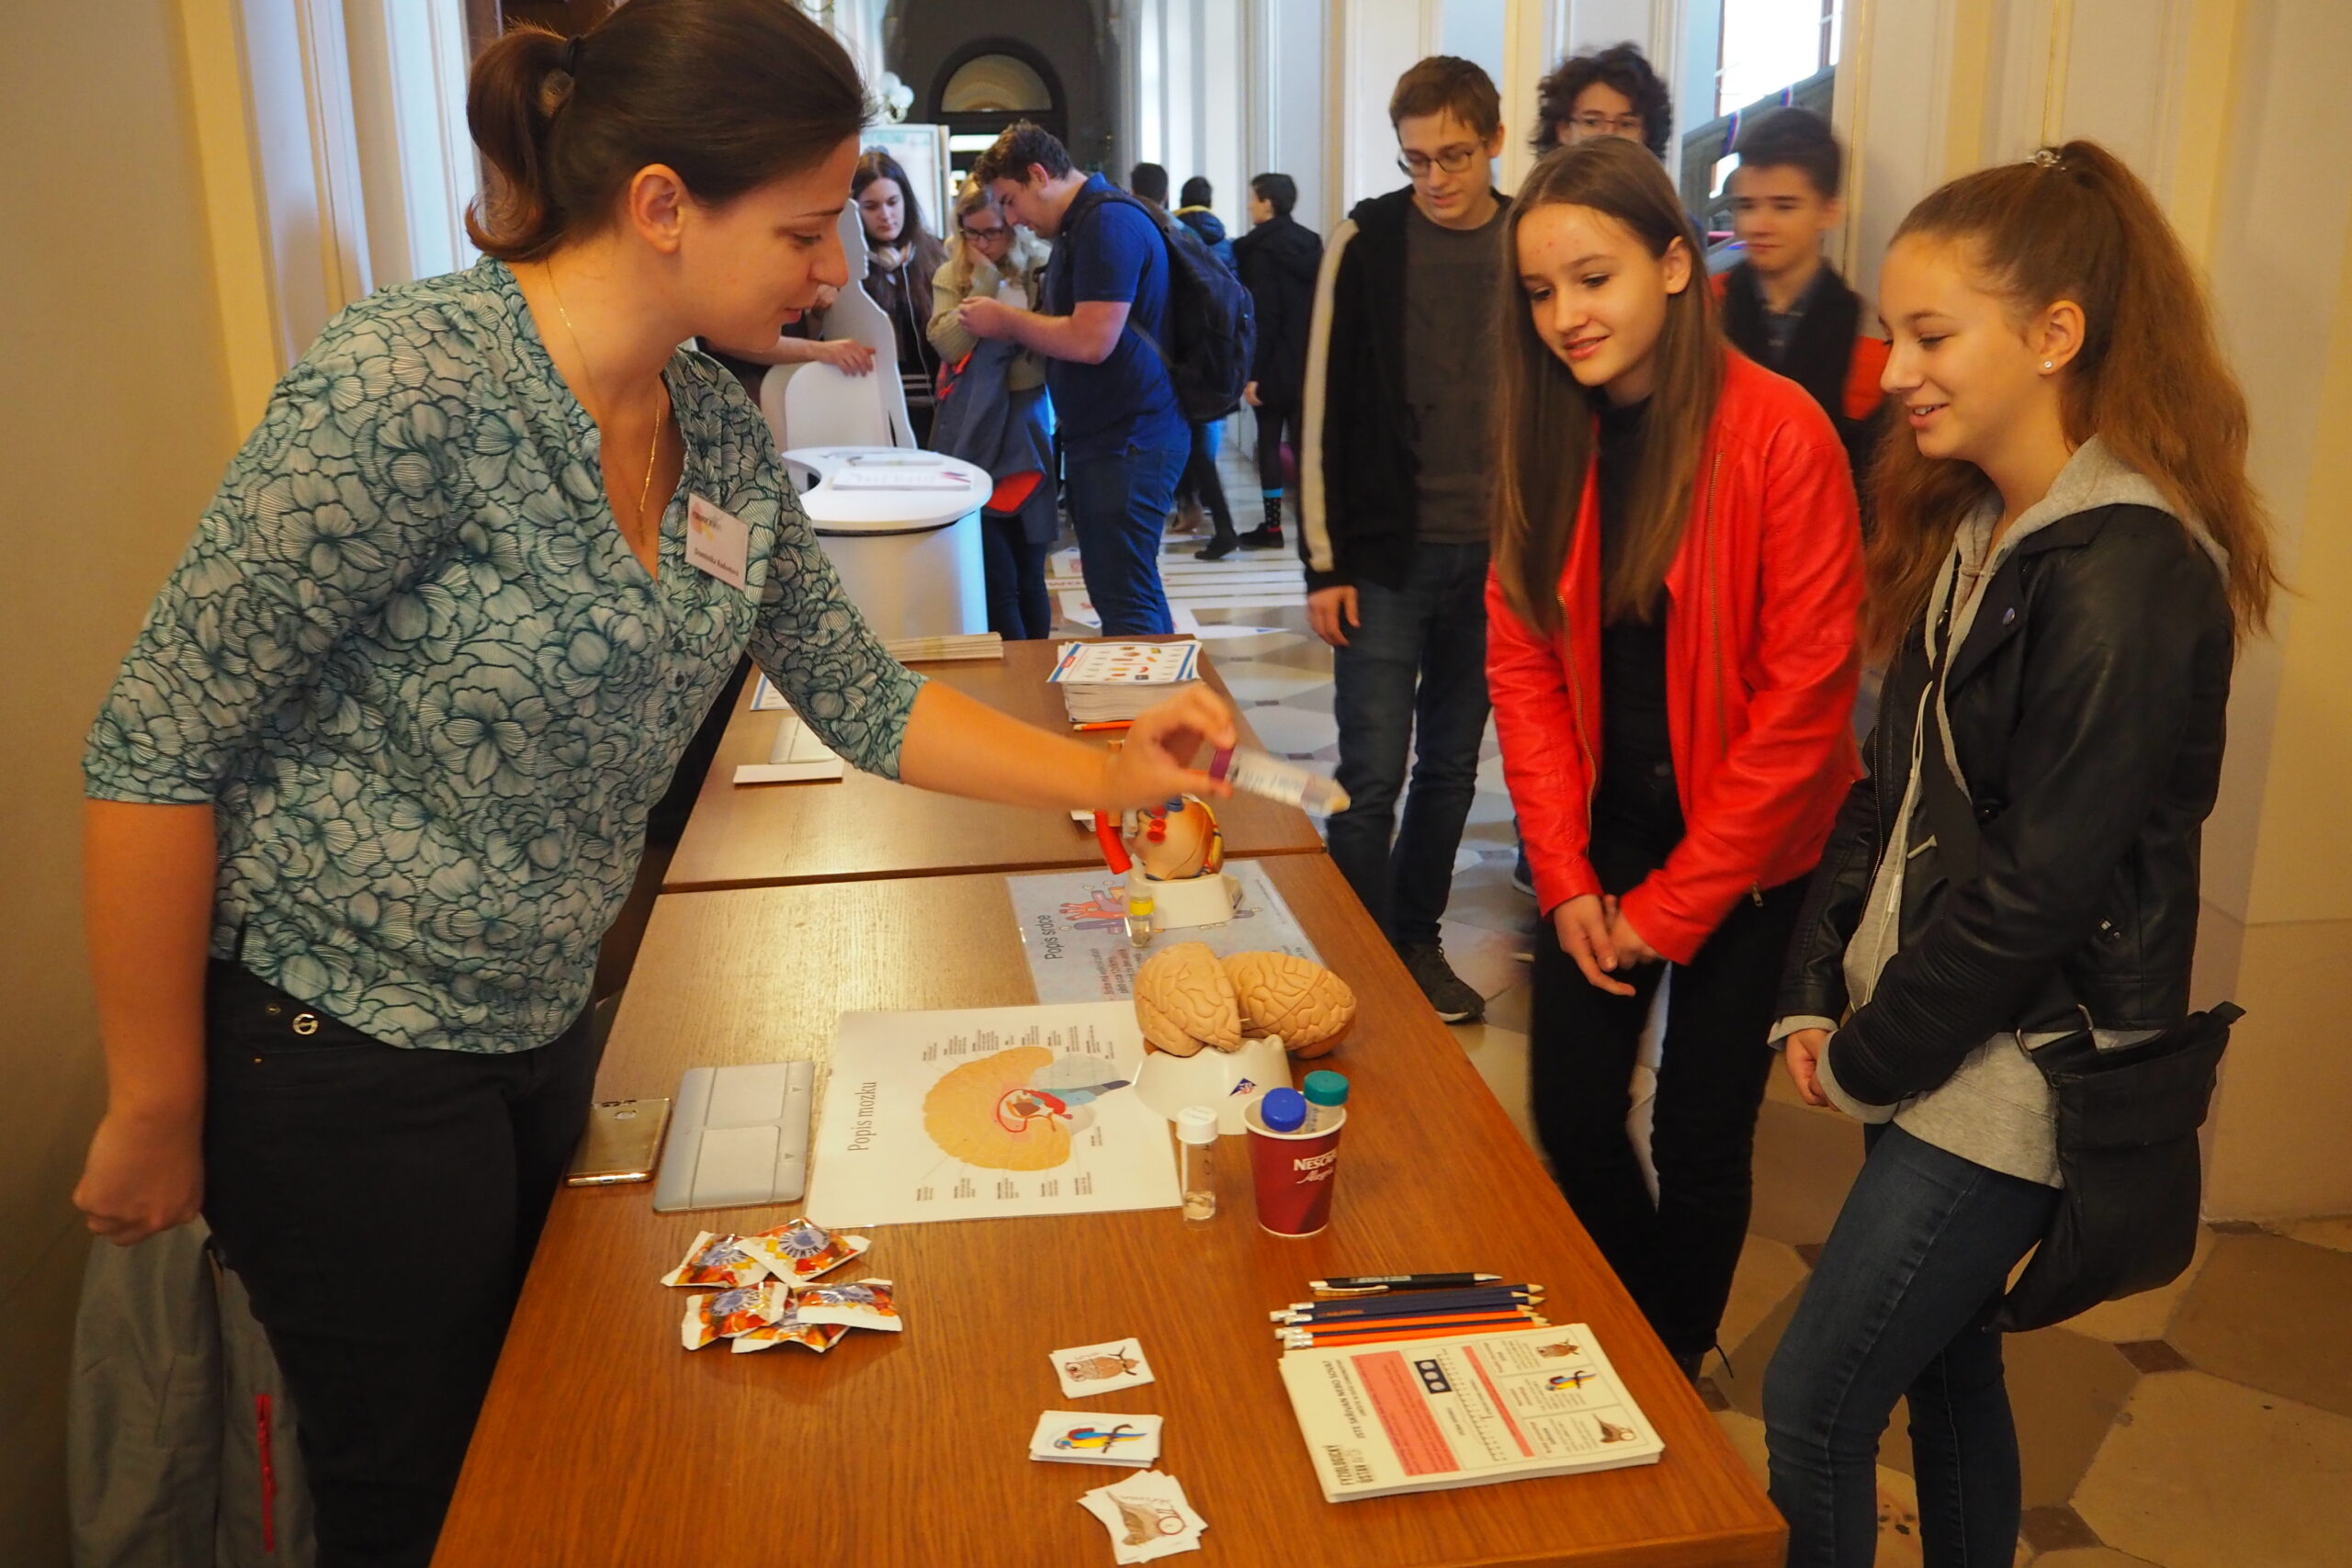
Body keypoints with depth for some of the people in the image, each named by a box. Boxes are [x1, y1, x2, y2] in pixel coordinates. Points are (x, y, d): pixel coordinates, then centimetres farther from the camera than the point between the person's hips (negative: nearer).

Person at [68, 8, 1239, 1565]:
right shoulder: (412, 385, -25)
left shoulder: (723, 437, -2)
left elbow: (862, 698, 7)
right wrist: (157, 1112, -14)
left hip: (542, 1030, 7)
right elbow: (155, 748, -21)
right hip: (339, 1050, -6)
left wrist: (1107, 775, -2)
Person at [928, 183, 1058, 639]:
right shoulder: (952, 276, 5)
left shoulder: (1040, 272, 0)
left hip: (1026, 426, 0)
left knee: (1029, 575, 9)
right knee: (998, 580, -2)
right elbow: (948, 346, -9)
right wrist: (984, 284, -9)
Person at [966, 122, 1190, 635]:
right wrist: (1009, 323, 8)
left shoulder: (1109, 222, -15)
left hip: (1126, 442, -11)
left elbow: (1091, 341, -22)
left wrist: (1005, 321, -9)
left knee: (1124, 602, -10)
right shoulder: (1081, 224, 18)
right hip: (1103, 437, 11)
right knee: (1131, 595, 15)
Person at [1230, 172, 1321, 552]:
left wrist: (1252, 373, -16)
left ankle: (1272, 525, 5)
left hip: (1275, 366, -6)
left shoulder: (1260, 251, -12)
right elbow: (1320, 308, 12)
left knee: (1269, 442, 3)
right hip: (1309, 364, 6)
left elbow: (1263, 318, -17)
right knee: (1303, 442, 9)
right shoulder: (1311, 244, 9)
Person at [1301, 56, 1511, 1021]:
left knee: (1452, 767, 12)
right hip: (1387, 555, -3)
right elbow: (1324, 408, -3)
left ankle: (1419, 943, 27)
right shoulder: (1366, 243, -3)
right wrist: (1324, 563, -6)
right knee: (1372, 774, -2)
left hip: (1495, 557, 3)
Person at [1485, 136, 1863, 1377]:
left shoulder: (1779, 435, -17)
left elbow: (1804, 694, -16)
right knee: (1571, 1121, 10)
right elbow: (1522, 659, 0)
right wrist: (1566, 877, -7)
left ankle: (1675, 1378, 35)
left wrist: (1673, 904, -13)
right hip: (1600, 842, 4)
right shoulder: (1550, 433, -1)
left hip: (1742, 853, -4)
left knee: (1699, 1141, 6)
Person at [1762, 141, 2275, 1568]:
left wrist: (1868, 1063, -10)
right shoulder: (1974, 527, 7)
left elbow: (2040, 889, -21)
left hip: (2020, 1071, -8)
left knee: (1810, 1415, -1)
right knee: (1946, 1366, 20)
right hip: (1933, 1048, 8)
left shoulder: (2127, 577, -21)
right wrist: (1817, 996, 2)